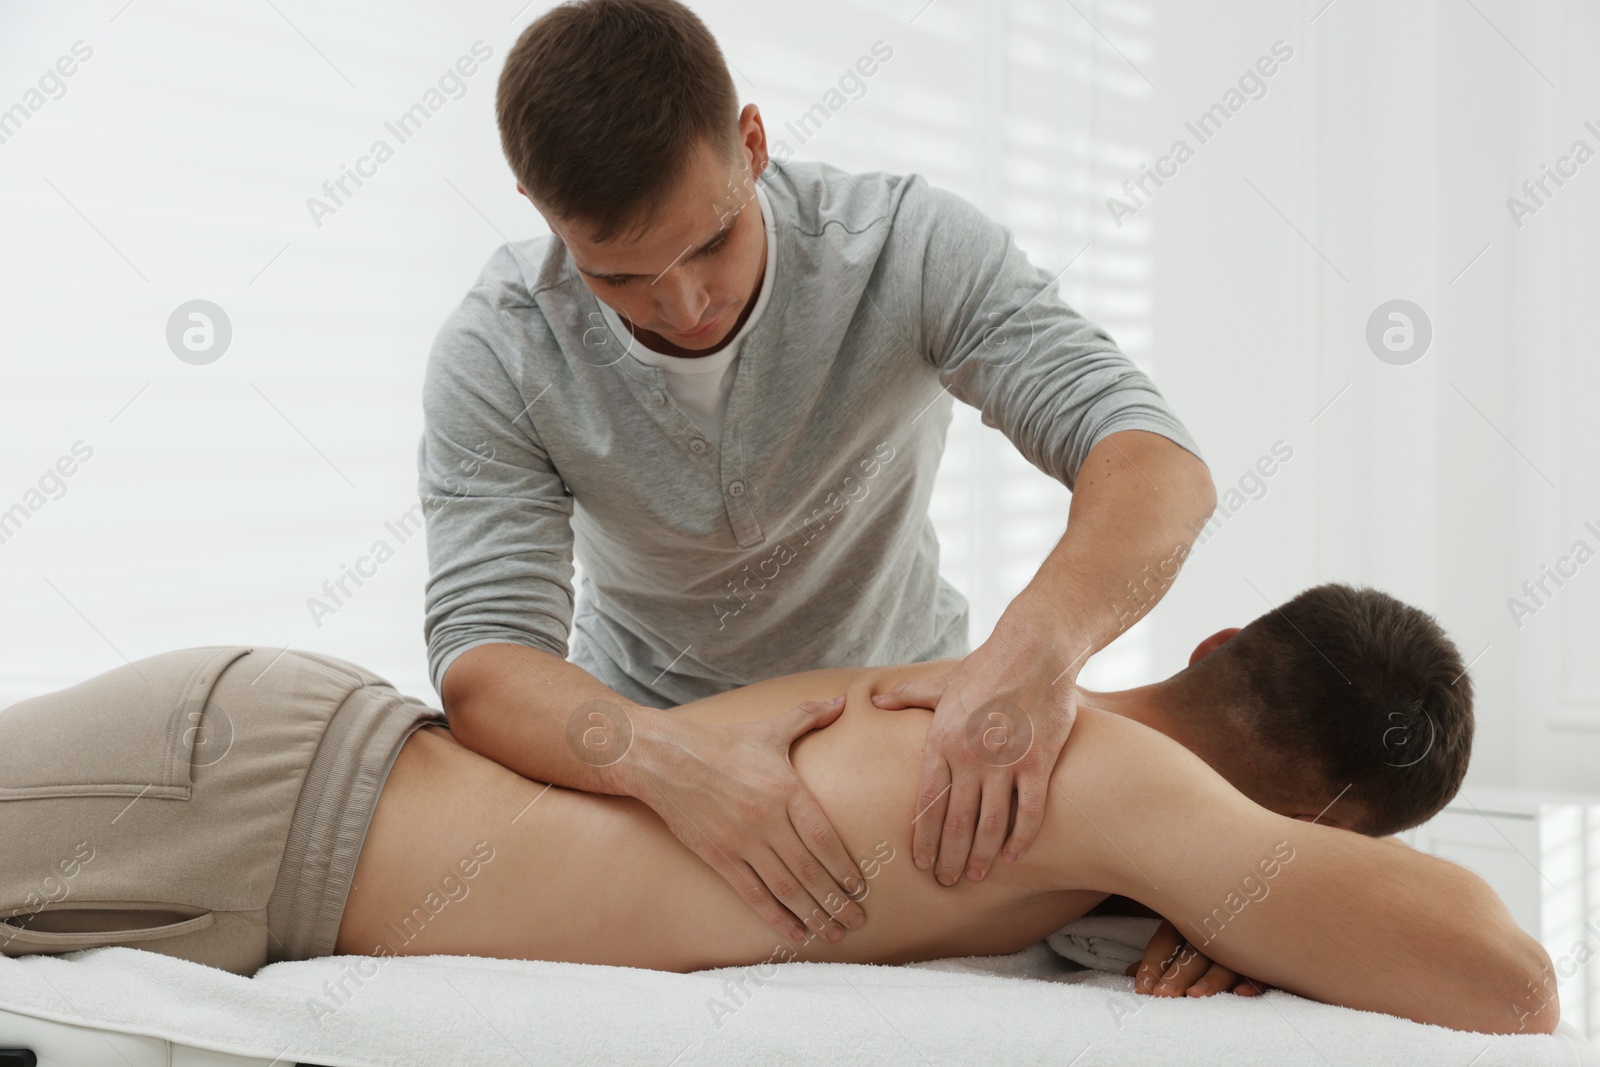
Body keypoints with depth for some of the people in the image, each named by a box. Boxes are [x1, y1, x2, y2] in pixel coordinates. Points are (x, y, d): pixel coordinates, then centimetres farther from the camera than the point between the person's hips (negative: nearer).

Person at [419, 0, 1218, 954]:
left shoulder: (912, 245, -23)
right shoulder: (493, 356, -20)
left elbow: (1156, 463, -31)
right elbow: (481, 658, -27)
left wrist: (1043, 641, -52)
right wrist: (669, 758, -48)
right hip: (641, 722, -1)